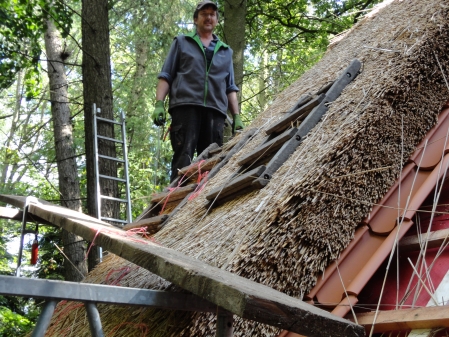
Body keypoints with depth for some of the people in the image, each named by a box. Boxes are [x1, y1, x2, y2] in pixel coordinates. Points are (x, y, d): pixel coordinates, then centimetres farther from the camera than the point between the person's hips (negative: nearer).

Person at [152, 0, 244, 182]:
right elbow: (166, 76, 11)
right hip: (185, 106, -3)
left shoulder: (226, 51, 25)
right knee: (183, 159, -13)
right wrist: (159, 103, -4)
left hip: (215, 110, 3)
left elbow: (230, 88, 22)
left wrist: (236, 116, 10)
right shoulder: (181, 42, 18)